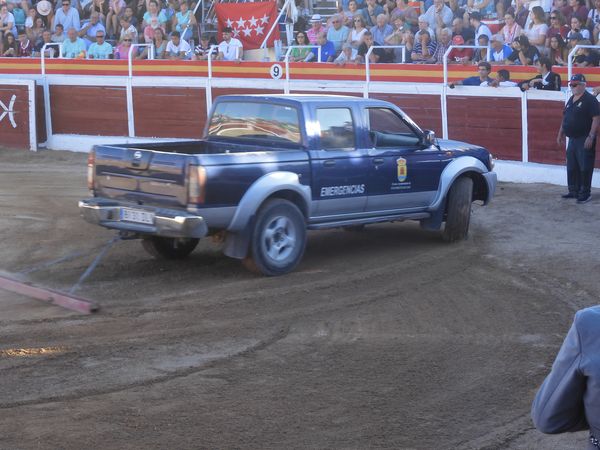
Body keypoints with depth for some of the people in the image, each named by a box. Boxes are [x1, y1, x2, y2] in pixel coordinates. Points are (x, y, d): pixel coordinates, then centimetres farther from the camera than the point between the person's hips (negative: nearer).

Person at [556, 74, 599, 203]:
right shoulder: (571, 100, 15)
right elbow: (565, 119, 24)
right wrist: (560, 134, 21)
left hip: (584, 140, -9)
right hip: (572, 139, 9)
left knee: (585, 168, -6)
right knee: (571, 167, 13)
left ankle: (585, 193, -1)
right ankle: (574, 191, 22)